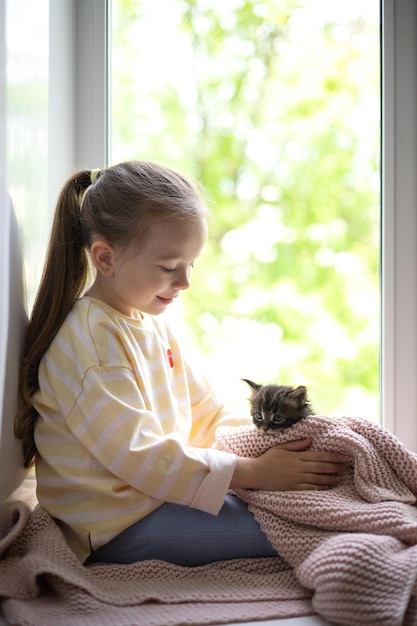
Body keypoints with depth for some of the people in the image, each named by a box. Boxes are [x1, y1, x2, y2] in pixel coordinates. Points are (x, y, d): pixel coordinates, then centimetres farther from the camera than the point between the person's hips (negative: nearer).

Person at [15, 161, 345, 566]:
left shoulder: (152, 324, 13)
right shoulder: (90, 338, -19)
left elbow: (201, 413, 15)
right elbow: (138, 454, -24)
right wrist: (253, 472, -23)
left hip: (157, 493, 10)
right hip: (117, 526, -9)